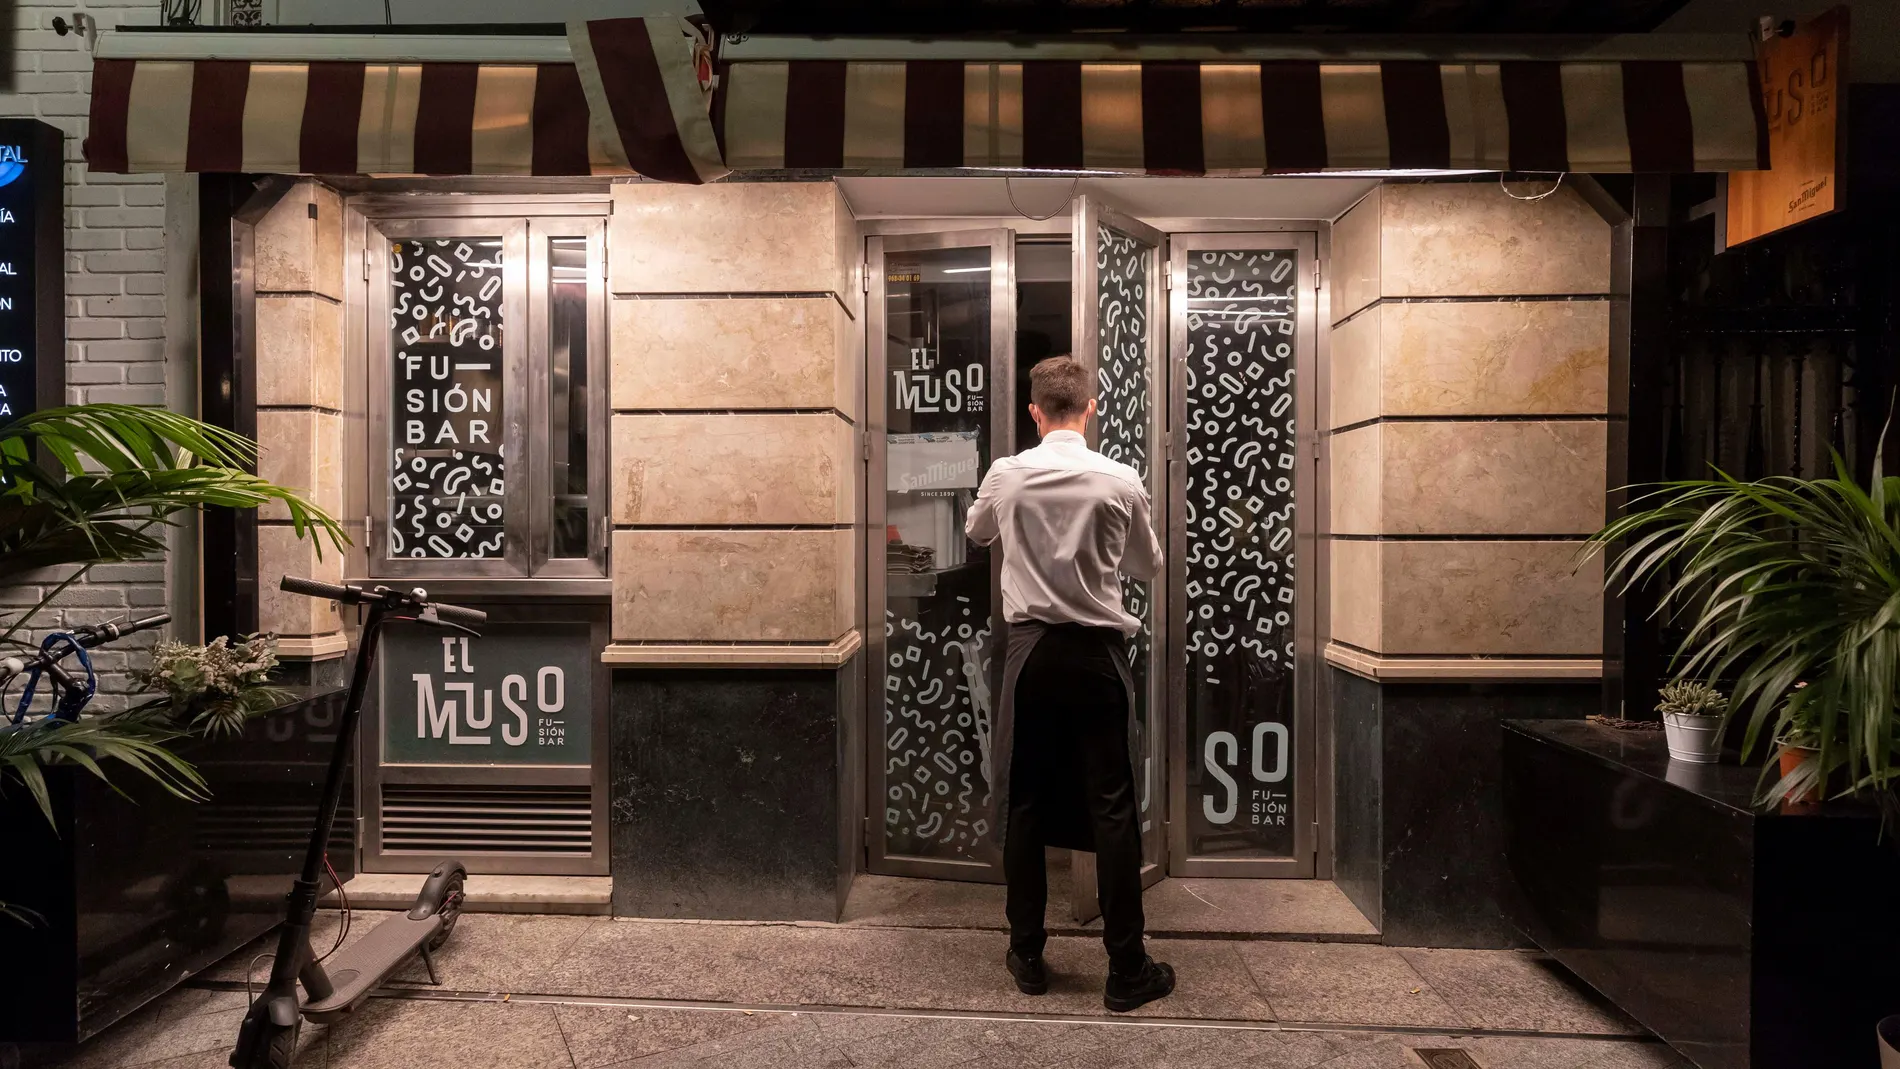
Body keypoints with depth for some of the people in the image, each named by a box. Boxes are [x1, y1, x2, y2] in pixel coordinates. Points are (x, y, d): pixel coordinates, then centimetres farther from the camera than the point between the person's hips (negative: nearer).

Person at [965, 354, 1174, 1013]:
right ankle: (1127, 971, 13)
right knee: (1111, 809, 5)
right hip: (1096, 653, -1)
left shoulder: (1005, 477, -3)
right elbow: (1149, 567, 8)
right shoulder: (1120, 481, -7)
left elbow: (975, 533, 18)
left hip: (1031, 650, 2)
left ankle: (1027, 956, 22)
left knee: (1024, 803, 11)